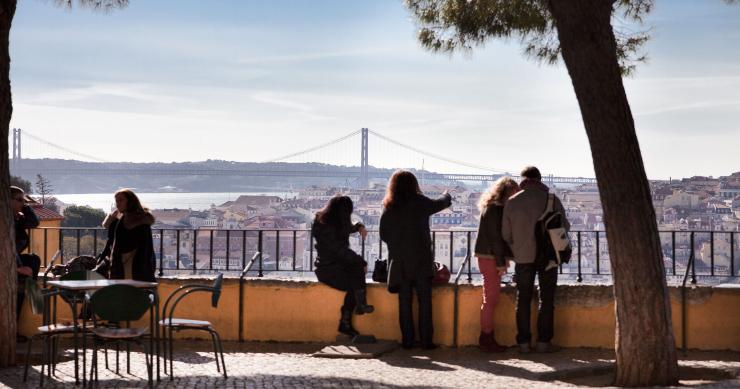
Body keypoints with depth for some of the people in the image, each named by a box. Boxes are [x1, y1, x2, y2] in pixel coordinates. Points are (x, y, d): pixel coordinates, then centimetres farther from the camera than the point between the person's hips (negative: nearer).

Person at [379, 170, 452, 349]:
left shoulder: (388, 208, 0)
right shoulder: (420, 203, -6)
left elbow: (383, 235, 4)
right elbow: (441, 203, 13)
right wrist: (447, 195, 34)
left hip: (399, 262, 3)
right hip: (421, 261, -2)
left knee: (404, 301, 8)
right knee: (424, 301, 2)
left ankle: (407, 340, 8)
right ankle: (426, 340, 0)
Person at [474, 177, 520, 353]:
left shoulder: (497, 208, 16)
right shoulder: (495, 209, -14)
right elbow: (495, 237, -17)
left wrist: (504, 258, 15)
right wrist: (501, 262, -16)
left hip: (491, 258, 10)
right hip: (490, 258, -10)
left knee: (491, 299, 11)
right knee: (490, 300, -6)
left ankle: (487, 338, 14)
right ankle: (486, 338, -2)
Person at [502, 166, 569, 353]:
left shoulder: (512, 202, -2)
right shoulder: (550, 199, -7)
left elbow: (506, 234, 1)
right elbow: (564, 226, -3)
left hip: (523, 256, 1)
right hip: (547, 255, -1)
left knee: (523, 299, 8)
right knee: (546, 298, 6)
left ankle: (524, 342, 6)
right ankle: (544, 341, 3)